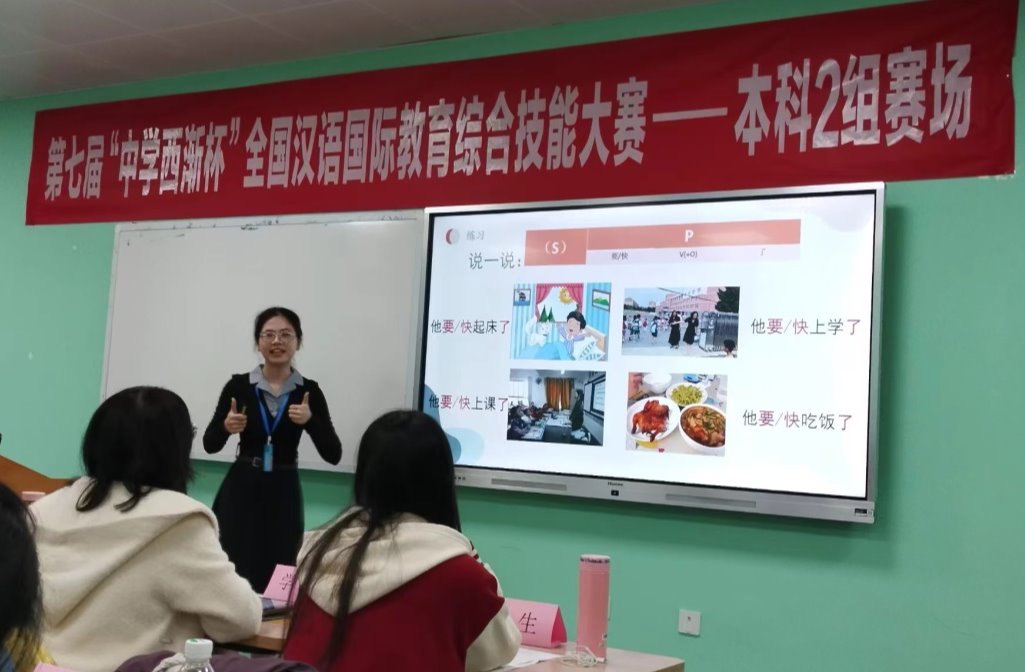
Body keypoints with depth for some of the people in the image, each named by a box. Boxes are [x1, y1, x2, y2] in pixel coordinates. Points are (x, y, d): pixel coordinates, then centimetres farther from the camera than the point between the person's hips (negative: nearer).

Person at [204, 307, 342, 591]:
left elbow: (333, 455, -5)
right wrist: (227, 427, -16)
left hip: (283, 495, 1)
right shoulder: (238, 386, -2)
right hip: (240, 491, 0)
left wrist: (310, 421, -21)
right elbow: (210, 444, 5)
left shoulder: (309, 391, -1)